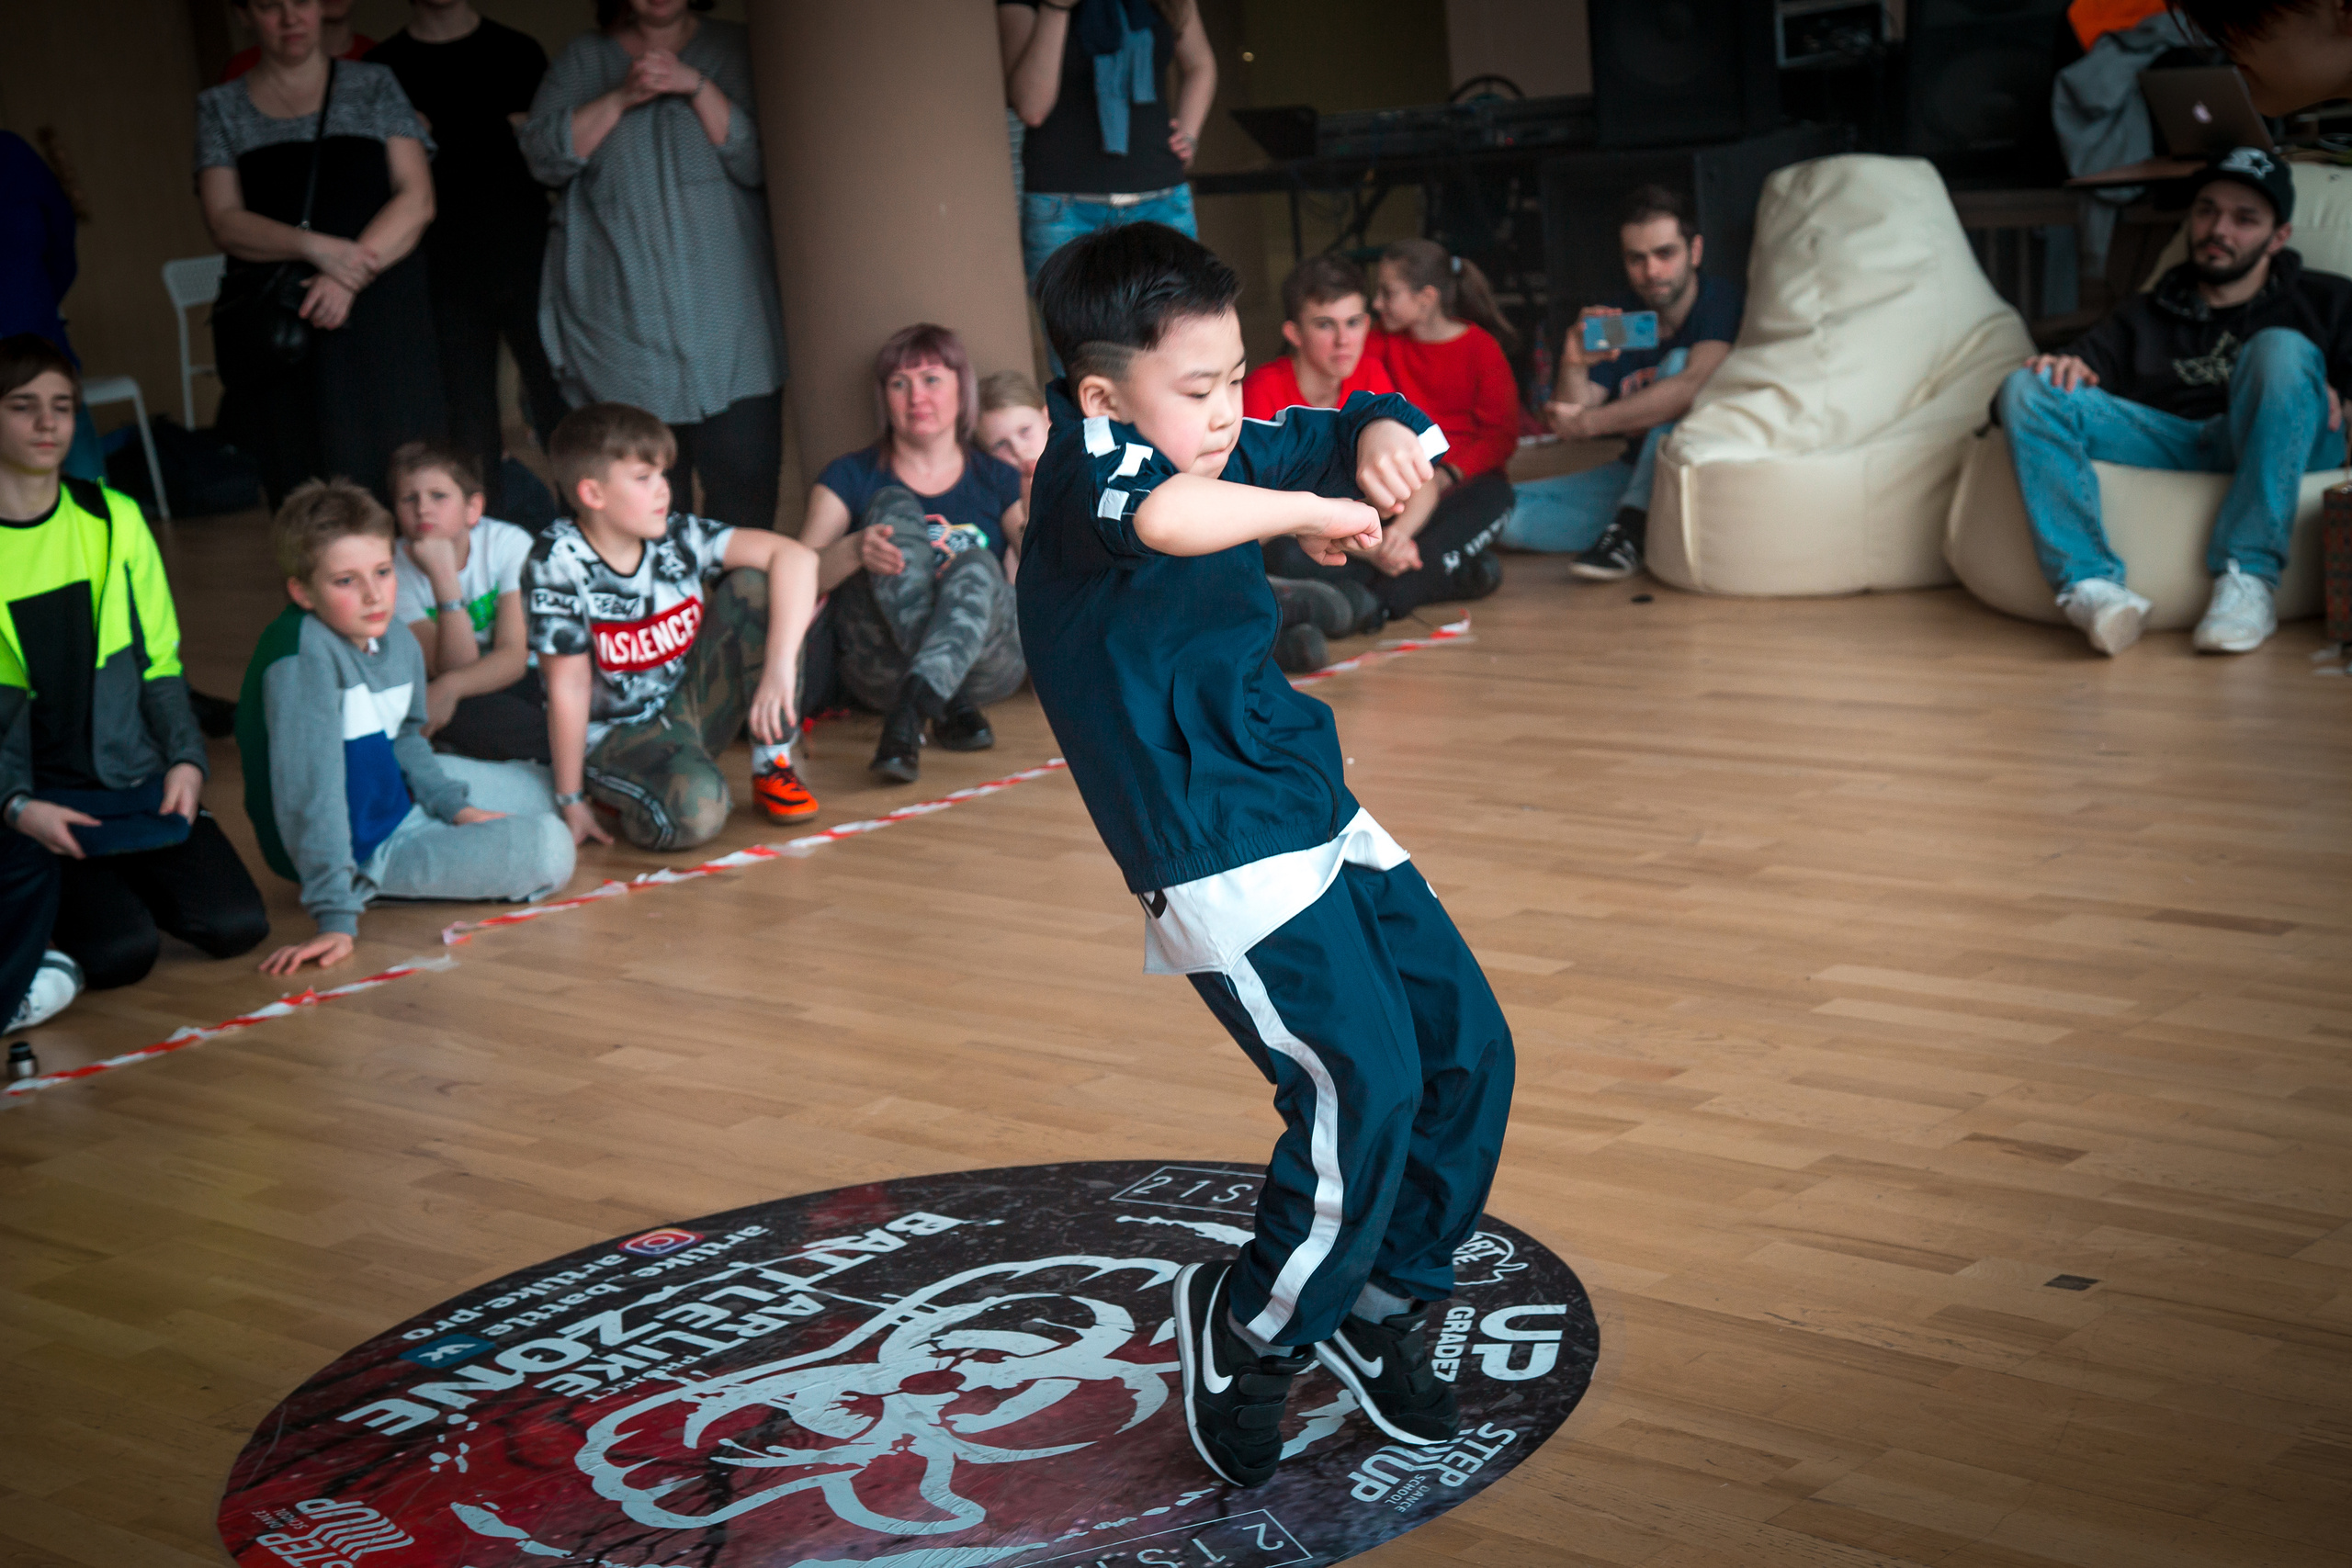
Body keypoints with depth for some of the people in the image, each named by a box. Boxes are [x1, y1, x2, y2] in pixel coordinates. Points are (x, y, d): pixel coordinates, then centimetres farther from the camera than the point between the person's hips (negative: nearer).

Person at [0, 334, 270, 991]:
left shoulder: (114, 520, 5)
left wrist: (186, 760, -5)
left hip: (137, 782, 4)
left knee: (236, 923, -15)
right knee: (120, 951, -24)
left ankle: (121, 882, 14)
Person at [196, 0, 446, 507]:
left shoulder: (374, 86, 11)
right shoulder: (221, 108, 13)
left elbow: (417, 199, 1)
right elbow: (224, 221, 1)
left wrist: (350, 275, -14)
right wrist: (317, 247, -16)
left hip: (380, 320, 0)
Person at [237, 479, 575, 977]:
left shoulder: (398, 641, -7)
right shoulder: (302, 653, -31)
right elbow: (311, 788, -34)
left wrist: (453, 805, 1)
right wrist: (336, 916, -36)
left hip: (403, 799, 9)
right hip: (363, 847, -9)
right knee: (549, 848, -19)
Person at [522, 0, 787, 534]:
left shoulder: (735, 50, 10)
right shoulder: (582, 61, 15)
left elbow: (757, 162, -1)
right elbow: (543, 155, 1)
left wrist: (697, 88, -11)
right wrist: (622, 97, -8)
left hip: (729, 320, -1)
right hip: (625, 325, 1)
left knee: (747, 481, -9)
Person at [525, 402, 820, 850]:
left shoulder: (678, 537, -9)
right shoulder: (559, 564, -18)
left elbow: (796, 555, -17)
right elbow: (568, 687, -17)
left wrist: (780, 665, -29)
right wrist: (571, 801, -13)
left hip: (692, 708, 5)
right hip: (615, 735, -4)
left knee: (754, 584, -14)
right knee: (694, 812, -36)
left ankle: (773, 765, -5)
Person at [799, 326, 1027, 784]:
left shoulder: (999, 480, 17)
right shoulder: (851, 477, 14)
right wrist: (855, 551, -23)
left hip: (984, 664, 0)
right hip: (881, 671, 0)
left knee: (977, 566, -29)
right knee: (895, 507, -18)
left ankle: (907, 716, -50)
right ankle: (950, 708, -30)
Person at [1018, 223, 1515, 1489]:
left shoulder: (1230, 448, 8)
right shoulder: (1088, 459, -16)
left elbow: (1352, 434, 17)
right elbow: (1166, 517, -40)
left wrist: (1383, 438, -7)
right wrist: (1318, 514, -26)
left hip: (1321, 824, 9)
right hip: (1219, 859, -9)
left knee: (1469, 1048, 8)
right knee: (1364, 1086, -19)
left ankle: (1383, 1303, 28)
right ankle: (1251, 1332, 6)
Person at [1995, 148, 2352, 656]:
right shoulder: (2141, 317, 32)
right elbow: (2085, 367, 17)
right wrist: (2059, 368, -7)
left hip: (2274, 448, -2)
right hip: (2162, 441, 2)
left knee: (2280, 351, -32)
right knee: (2027, 388, -18)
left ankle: (2247, 580, -36)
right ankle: (2093, 586, -38)